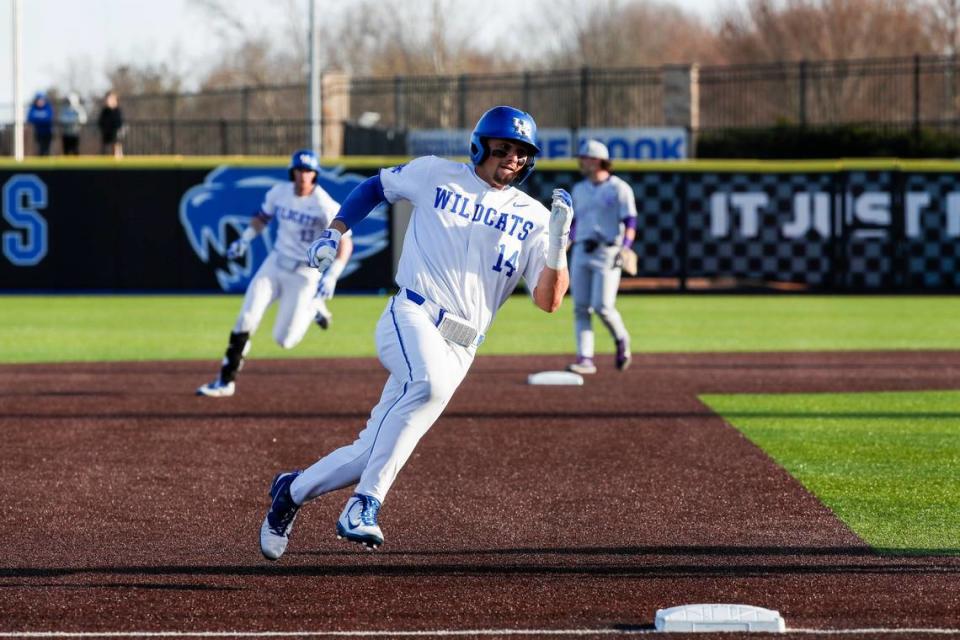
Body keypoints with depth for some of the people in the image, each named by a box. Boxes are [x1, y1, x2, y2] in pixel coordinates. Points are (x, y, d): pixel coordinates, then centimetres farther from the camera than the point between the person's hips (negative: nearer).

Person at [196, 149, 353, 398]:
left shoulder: (325, 206, -19)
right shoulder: (279, 193, -4)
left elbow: (345, 243, -21)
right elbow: (262, 216, 16)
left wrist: (331, 277, -31)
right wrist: (245, 240, 0)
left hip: (304, 273, -4)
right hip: (275, 263, 4)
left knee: (284, 339, -3)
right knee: (246, 319, -11)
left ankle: (313, 309, 28)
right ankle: (225, 382, -3)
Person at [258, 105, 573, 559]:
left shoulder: (533, 217, 9)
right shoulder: (435, 174, 7)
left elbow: (549, 301, 2)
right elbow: (376, 186, 25)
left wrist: (558, 243, -14)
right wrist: (335, 231, 11)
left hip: (459, 349, 3)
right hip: (410, 317, -3)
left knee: (375, 451, -1)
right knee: (429, 381, -38)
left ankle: (292, 491, 26)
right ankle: (365, 504, -34)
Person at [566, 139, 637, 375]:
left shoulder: (619, 188, -3)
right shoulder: (579, 189, 16)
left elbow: (630, 223, -8)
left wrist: (625, 247, -22)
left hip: (607, 253, -6)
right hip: (581, 252, 6)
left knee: (602, 307, -14)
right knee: (580, 308, -3)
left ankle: (621, 339, 14)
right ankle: (585, 359, -4)